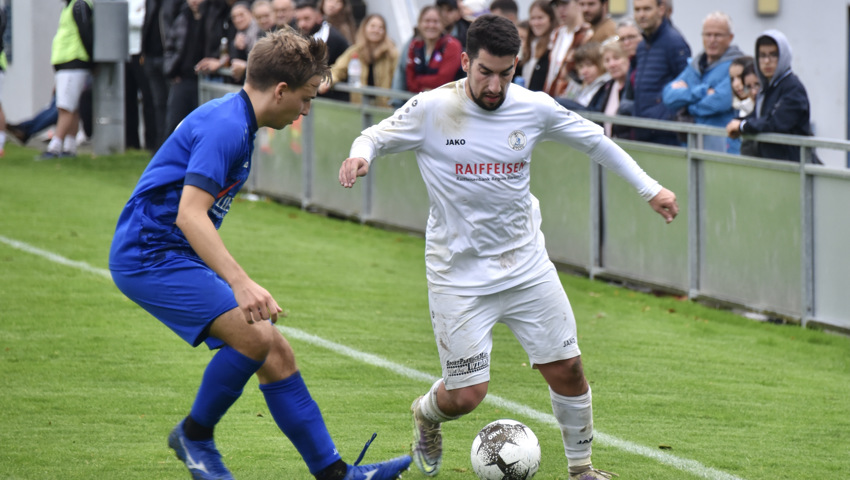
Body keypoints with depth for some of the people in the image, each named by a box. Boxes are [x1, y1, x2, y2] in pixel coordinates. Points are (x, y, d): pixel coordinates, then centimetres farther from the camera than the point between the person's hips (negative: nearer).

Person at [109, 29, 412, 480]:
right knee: (255, 336, -23)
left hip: (175, 256, 10)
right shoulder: (225, 126, -19)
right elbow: (190, 215, -30)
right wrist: (240, 282, -39)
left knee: (275, 353, 5)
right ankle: (194, 435, -1)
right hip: (149, 256, -10)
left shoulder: (235, 121, 14)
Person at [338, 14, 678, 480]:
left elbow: (593, 140, 12)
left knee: (567, 369, 2)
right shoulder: (431, 110, -12)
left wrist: (649, 188, 12)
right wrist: (359, 155, -23)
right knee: (466, 395, -4)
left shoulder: (534, 109, -4)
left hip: (527, 267, 3)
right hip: (459, 278, -3)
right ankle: (425, 415, 33)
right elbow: (377, 137, 1)